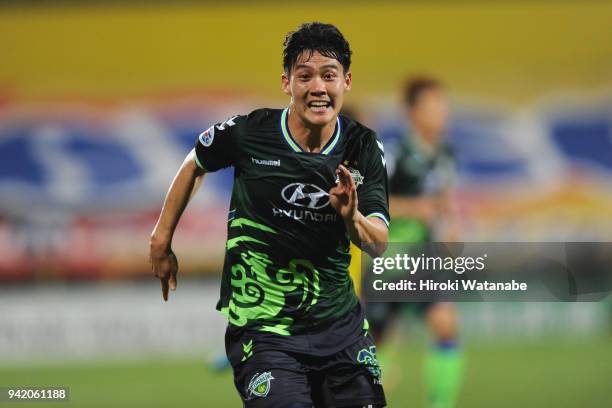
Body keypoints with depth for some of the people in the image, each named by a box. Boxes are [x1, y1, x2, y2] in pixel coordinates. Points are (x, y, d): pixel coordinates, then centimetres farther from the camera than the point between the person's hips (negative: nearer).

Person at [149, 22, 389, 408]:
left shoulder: (364, 147, -4)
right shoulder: (248, 133, -11)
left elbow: (379, 244, -7)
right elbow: (195, 165, 10)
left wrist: (352, 219, -29)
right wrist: (162, 241, 13)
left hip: (340, 322, 4)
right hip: (264, 328, -4)